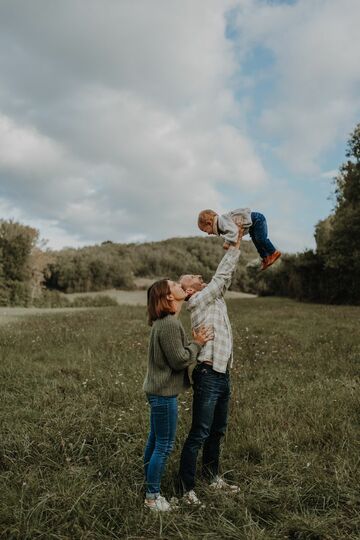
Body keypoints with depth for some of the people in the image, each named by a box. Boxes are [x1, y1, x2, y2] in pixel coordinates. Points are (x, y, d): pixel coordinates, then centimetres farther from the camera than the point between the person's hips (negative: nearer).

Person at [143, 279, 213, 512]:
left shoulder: (164, 321, 9)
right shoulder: (170, 324, -24)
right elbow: (179, 360, -22)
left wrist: (195, 342, 4)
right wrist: (198, 343, -10)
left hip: (157, 389, 10)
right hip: (164, 392, -10)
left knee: (155, 440, 22)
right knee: (165, 445, 3)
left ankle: (149, 483, 38)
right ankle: (153, 496, 17)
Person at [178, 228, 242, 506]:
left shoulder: (215, 298, 14)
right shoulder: (198, 302, -9)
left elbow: (226, 276, 12)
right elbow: (221, 275, -12)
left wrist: (237, 243, 6)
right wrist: (235, 244, -4)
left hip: (223, 375, 9)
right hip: (208, 376, -9)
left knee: (217, 431, 19)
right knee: (199, 434, -3)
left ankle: (213, 476, 34)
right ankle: (187, 488, 7)